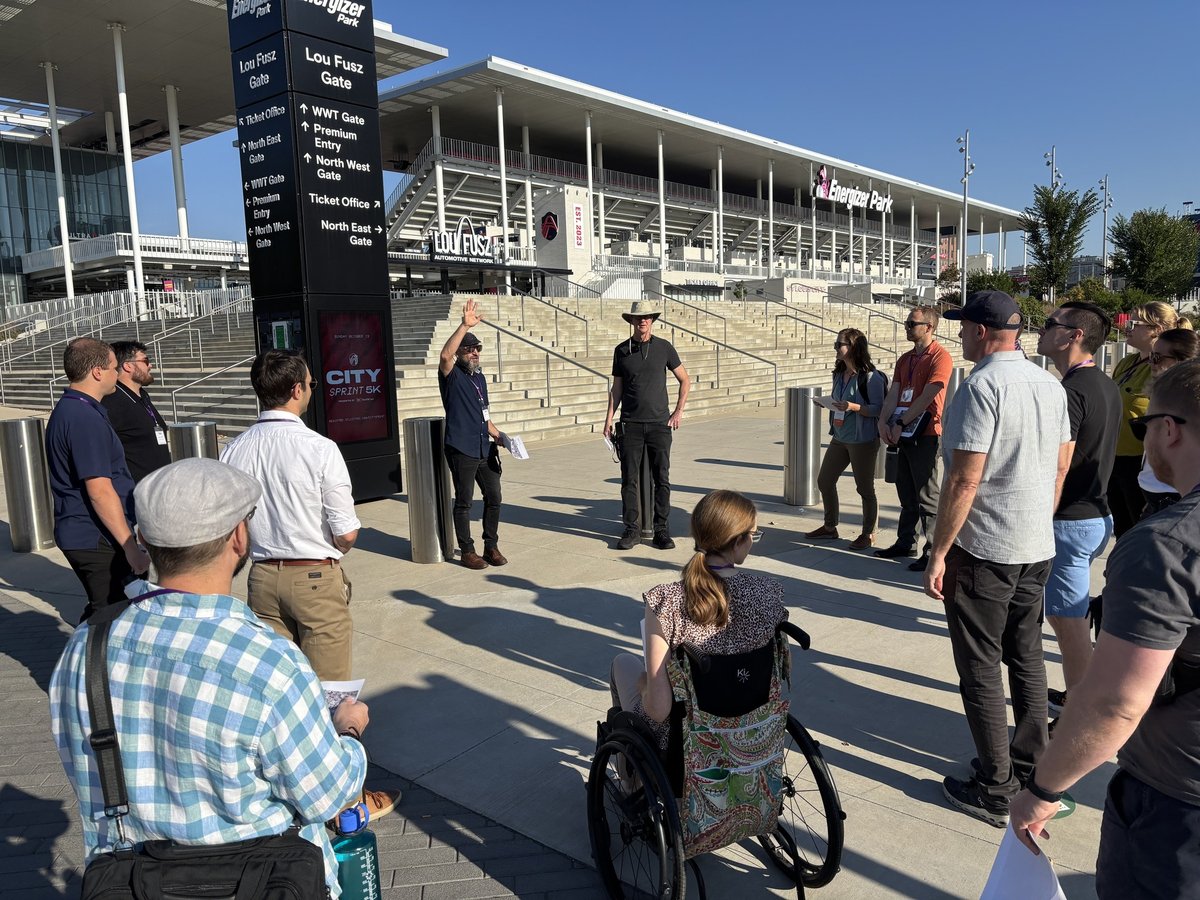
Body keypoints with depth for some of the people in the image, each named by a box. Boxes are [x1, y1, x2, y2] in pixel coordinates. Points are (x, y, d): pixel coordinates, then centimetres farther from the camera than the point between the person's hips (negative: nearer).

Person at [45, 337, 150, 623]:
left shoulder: (66, 410, 14)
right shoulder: (86, 418, -19)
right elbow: (100, 491, -24)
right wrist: (131, 547, -21)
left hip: (79, 535, 10)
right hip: (98, 540, -10)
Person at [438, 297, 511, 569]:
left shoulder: (480, 377, 18)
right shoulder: (452, 375, -4)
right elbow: (445, 355, -28)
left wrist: (497, 434, 12)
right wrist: (465, 326, -33)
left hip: (485, 449, 7)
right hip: (461, 450, -7)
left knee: (494, 497, 9)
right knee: (464, 502, 2)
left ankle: (491, 546, 22)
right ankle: (468, 551, 13)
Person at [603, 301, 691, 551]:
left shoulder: (664, 347, 4)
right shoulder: (621, 350, 7)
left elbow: (685, 381, 12)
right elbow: (616, 388, 12)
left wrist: (679, 411, 4)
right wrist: (609, 418, 3)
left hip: (659, 424, -1)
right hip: (630, 424, 1)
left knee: (661, 479, 0)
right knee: (629, 479, 0)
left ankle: (662, 531, 8)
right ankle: (632, 530, 10)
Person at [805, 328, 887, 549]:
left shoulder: (870, 377, -15)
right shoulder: (839, 375, 8)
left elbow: (878, 409, -17)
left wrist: (853, 407, -28)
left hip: (863, 441, -8)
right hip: (839, 438, 8)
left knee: (865, 488, 4)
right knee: (824, 480, 12)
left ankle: (868, 534, 20)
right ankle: (830, 527, 28)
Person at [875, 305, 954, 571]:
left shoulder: (940, 357, -11)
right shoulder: (905, 359, 15)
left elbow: (927, 398, -18)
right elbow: (893, 393, 8)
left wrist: (900, 424, -16)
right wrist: (883, 422, -7)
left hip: (925, 435, -8)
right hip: (903, 435, 8)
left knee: (927, 497, -3)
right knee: (906, 493, 15)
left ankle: (934, 552, 5)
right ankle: (905, 543, 26)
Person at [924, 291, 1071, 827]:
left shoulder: (981, 387, -18)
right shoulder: (1052, 385, 7)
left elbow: (964, 481, -21)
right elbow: (1062, 467, 14)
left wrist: (938, 553, -15)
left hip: (982, 551, -8)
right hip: (1038, 548, 8)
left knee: (981, 672, 3)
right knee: (1027, 658, 19)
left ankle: (995, 791, 13)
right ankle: (1031, 768, 32)